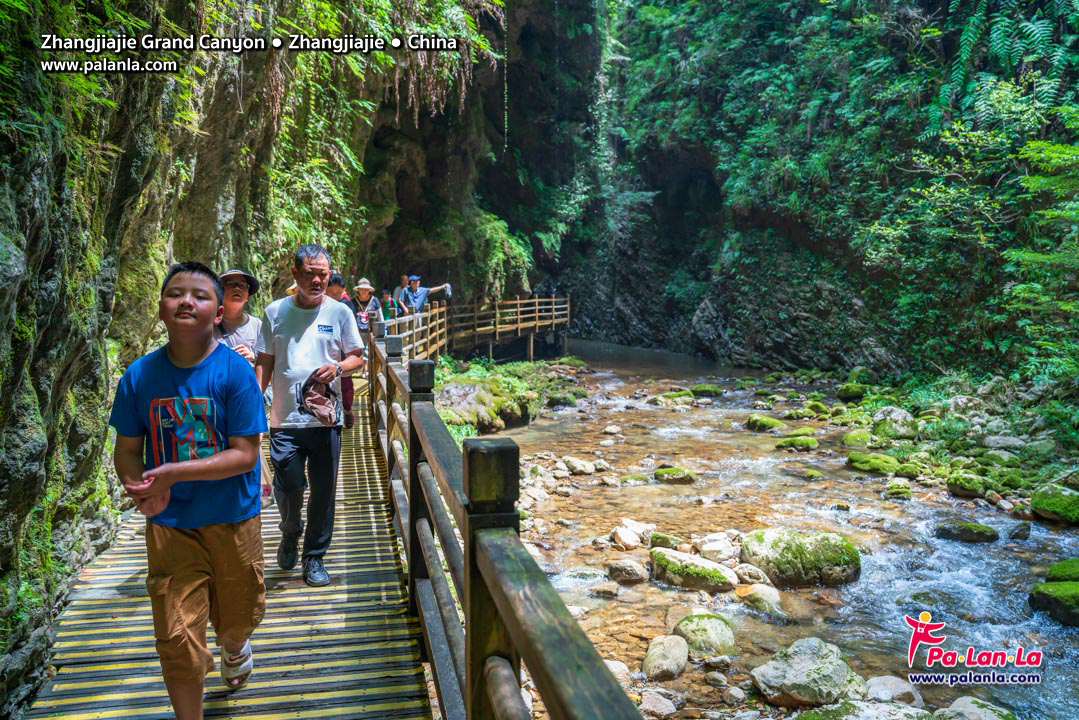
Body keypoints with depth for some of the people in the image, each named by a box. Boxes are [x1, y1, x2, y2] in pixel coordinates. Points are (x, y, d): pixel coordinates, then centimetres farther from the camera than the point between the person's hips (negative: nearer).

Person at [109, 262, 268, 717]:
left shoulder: (234, 371, -16)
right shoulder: (140, 375, -7)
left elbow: (244, 455, -18)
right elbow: (127, 451, 0)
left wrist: (173, 473, -27)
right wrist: (142, 490, -20)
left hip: (233, 520, -1)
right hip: (170, 525, 1)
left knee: (237, 617, 20)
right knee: (177, 639, 3)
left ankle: (234, 649, 57)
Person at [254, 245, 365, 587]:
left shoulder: (340, 312, 4)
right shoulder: (275, 312, 5)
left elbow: (357, 357, 9)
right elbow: (264, 363, 8)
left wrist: (338, 367, -12)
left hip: (326, 418, 0)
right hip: (285, 418, 0)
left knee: (323, 491, 6)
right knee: (287, 486, -3)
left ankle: (314, 558, 23)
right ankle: (290, 534, 31)